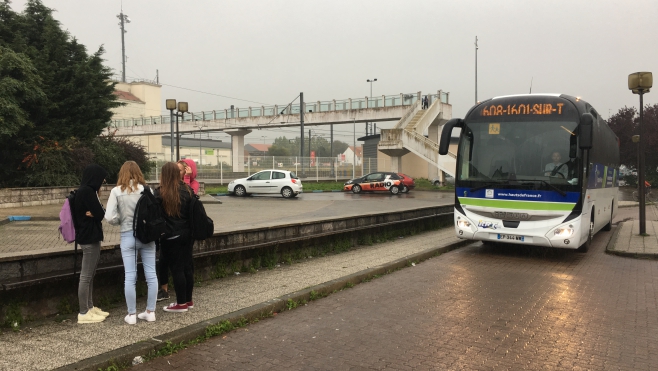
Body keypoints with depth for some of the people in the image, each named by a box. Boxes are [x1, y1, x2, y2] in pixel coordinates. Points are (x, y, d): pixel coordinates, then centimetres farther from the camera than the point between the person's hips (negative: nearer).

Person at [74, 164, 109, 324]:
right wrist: (95, 214, -1)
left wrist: (94, 213, -8)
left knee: (90, 275, 15)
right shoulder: (87, 191, -17)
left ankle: (90, 307, 24)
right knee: (86, 276, -4)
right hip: (89, 237, -10)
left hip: (91, 236, 10)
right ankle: (83, 313, 3)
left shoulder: (87, 190, 14)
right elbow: (100, 213, -20)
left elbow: (97, 212, 11)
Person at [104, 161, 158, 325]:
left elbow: (110, 217, -8)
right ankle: (150, 311, 16)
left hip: (128, 236, 0)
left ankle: (132, 315, 13)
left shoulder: (116, 191, -5)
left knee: (130, 276, 6)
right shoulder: (146, 190, -6)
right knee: (151, 274, 9)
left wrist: (122, 220, 11)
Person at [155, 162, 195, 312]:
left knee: (177, 269, 2)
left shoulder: (160, 193, -12)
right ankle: (189, 300, 24)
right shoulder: (187, 190, 1)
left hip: (170, 236, -5)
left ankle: (181, 303, 10)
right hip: (187, 234, 5)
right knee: (187, 266, 13)